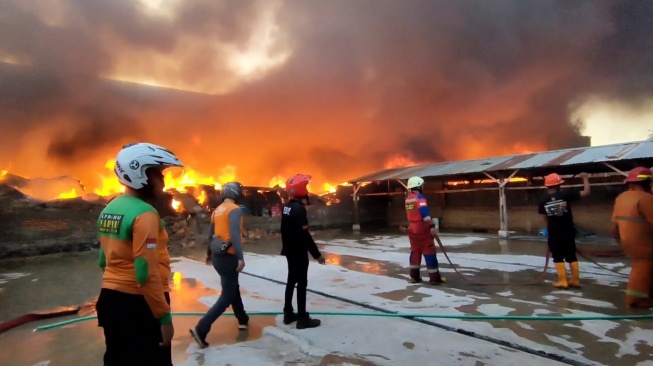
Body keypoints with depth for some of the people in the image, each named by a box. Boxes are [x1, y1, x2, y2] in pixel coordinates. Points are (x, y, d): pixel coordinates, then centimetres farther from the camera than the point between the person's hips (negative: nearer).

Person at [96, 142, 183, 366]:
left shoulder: (109, 209, 7)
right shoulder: (144, 214, -20)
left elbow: (104, 260, 15)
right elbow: (146, 273, -24)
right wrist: (164, 317, -19)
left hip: (109, 299, 9)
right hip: (136, 304, -9)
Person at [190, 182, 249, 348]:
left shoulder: (217, 210, 10)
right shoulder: (235, 210, -14)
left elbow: (211, 234, 18)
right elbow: (234, 234, -26)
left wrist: (209, 253, 30)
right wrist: (240, 257, -29)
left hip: (218, 256, 9)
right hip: (228, 257, -9)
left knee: (233, 288, 23)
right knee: (227, 296, -1)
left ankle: (243, 320, 36)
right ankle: (201, 329, -6)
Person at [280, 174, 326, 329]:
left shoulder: (287, 207, 7)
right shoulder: (299, 208, -22)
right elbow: (304, 234, -24)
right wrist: (317, 254, -19)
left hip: (289, 250, 9)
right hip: (299, 251, -9)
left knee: (291, 280, 17)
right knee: (302, 283, -1)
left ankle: (288, 313, 26)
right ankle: (302, 318, 6)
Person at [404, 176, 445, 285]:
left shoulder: (408, 198, 11)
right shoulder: (420, 197, -15)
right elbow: (424, 212, -28)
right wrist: (432, 226, -31)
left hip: (412, 229, 8)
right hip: (422, 229, -8)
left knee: (415, 251, 15)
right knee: (429, 252, -1)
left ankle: (414, 276, 18)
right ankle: (434, 278, 2)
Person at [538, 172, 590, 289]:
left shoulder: (543, 201, -5)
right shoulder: (565, 195, -10)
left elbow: (545, 217, 4)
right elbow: (586, 192, -6)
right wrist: (585, 179, 9)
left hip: (554, 233, 0)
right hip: (568, 232, 0)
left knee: (558, 257, 8)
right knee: (571, 256, 13)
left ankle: (562, 281, 8)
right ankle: (575, 280, 19)